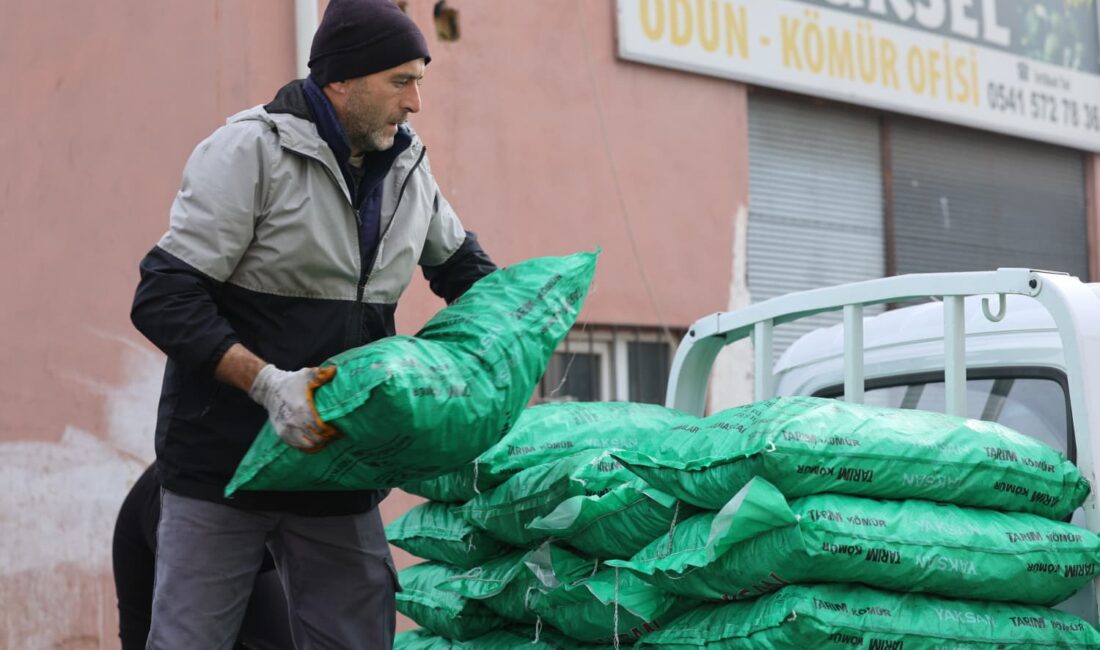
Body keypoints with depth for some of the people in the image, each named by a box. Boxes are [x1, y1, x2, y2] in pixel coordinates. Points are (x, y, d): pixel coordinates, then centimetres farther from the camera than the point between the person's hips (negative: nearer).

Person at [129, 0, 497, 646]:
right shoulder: (251, 150, -12)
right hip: (223, 464, -5)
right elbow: (164, 298, -17)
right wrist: (267, 383, -27)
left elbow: (459, 261, 27)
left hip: (340, 469, 6)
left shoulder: (409, 166, 8)